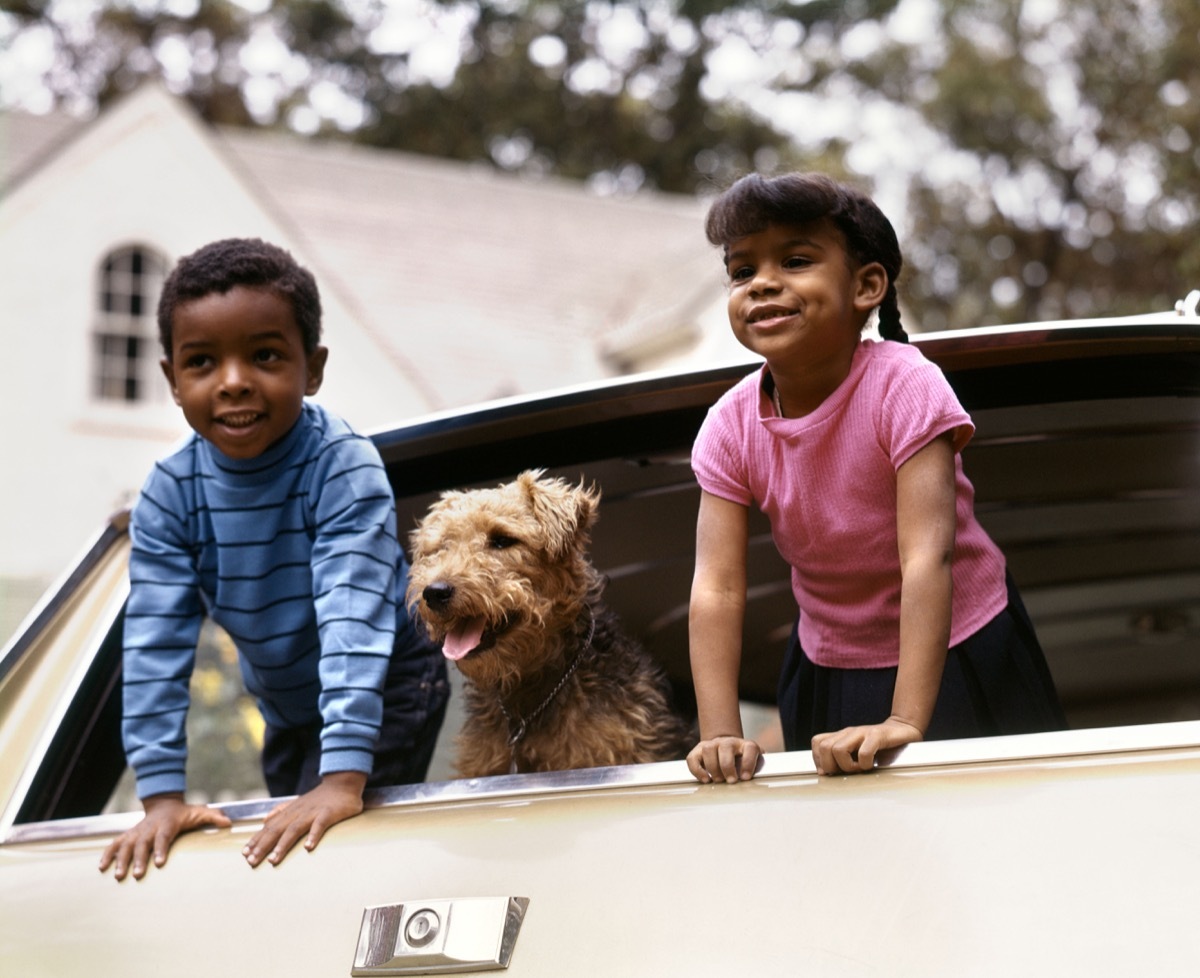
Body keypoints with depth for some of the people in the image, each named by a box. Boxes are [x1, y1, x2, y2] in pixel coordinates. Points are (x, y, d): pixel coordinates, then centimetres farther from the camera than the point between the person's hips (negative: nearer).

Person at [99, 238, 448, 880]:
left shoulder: (345, 468, -30)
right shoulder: (170, 494, -17)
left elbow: (354, 616, -37)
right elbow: (155, 642, -18)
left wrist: (344, 778, -45)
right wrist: (161, 793, -25)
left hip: (386, 689, -5)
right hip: (285, 707, 5)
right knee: (288, 847, 14)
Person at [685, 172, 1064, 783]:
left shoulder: (902, 384, -26)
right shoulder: (730, 426, -14)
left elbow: (928, 555, -34)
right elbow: (716, 589, -20)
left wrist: (904, 723, -43)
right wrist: (720, 735, -33)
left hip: (956, 657, -3)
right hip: (828, 674, 3)